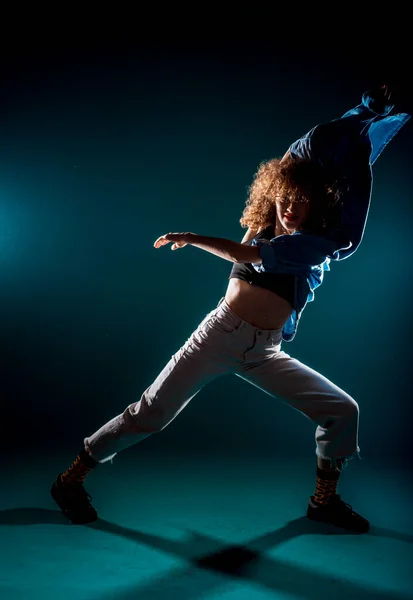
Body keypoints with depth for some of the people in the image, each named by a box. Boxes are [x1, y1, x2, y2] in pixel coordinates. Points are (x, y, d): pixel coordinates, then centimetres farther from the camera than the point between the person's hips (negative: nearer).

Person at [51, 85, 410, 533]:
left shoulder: (318, 243, 1)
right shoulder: (262, 226, 4)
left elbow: (252, 255, -15)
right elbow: (300, 153, 10)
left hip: (264, 353, 1)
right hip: (222, 334, -1)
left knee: (342, 411, -3)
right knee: (150, 413, -4)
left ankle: (324, 499, 18)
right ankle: (70, 479, 11)